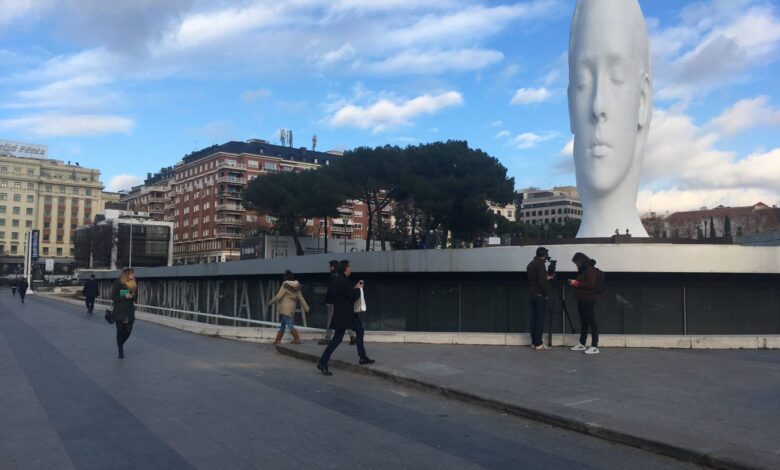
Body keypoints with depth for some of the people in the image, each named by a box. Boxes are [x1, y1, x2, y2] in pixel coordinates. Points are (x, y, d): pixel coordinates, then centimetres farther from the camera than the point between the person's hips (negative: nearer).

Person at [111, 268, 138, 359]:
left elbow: (136, 298, 5)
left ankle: (121, 345, 33)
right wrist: (125, 297, -21)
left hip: (130, 311, 4)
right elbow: (113, 297, -11)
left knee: (128, 331, 4)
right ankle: (120, 350, 19)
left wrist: (132, 296, -18)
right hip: (119, 311, -4)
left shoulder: (134, 285, 2)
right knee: (120, 331, 2)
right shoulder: (118, 284, -10)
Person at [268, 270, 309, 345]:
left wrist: (271, 302, 2)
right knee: (282, 325, 15)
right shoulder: (296, 287, 8)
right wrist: (306, 307, 9)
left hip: (285, 308, -8)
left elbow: (278, 296, -12)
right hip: (292, 308, 8)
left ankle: (297, 339, -9)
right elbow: (301, 298, 8)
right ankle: (277, 340, 21)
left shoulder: (285, 285, -12)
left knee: (289, 325, -5)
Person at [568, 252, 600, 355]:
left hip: (588, 300, -9)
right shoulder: (582, 269, 16)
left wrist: (576, 283, -17)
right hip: (581, 300, 9)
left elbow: (591, 285, -20)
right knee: (583, 322, 14)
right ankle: (582, 344, 21)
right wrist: (574, 283, 6)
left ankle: (594, 347, -6)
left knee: (592, 322, -7)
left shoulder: (591, 269, -11)